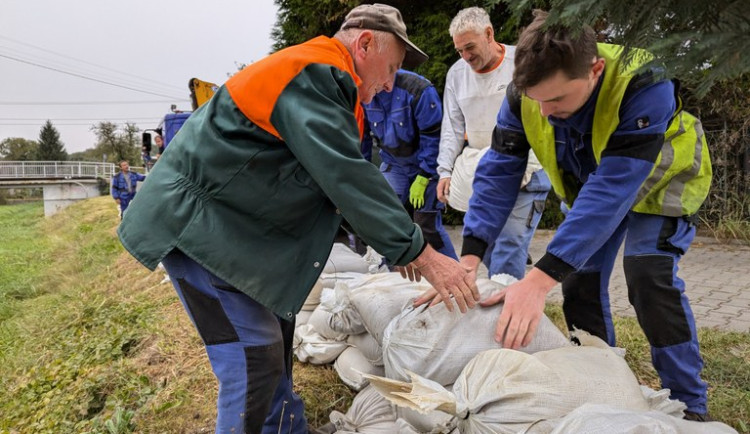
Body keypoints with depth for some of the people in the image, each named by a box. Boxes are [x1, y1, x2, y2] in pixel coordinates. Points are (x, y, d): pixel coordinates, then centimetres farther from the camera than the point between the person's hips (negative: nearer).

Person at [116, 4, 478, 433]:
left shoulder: (322, 79, 13)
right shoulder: (314, 75, -20)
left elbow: (345, 175, 13)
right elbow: (349, 178, -27)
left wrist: (402, 244, 8)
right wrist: (420, 253, -21)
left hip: (232, 222, 11)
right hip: (192, 221, -11)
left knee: (275, 326, 16)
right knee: (255, 354, -11)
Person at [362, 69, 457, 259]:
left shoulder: (419, 89, -23)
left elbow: (432, 137, -19)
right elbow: (362, 137, 3)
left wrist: (423, 179, -18)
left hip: (426, 165, -5)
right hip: (393, 164, 5)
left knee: (427, 224, -8)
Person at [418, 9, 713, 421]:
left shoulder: (643, 88, -41)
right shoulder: (524, 93, -28)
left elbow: (611, 191, -47)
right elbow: (498, 171, -27)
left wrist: (539, 280, -54)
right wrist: (469, 258, -38)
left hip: (657, 181, -4)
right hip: (589, 186, 5)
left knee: (649, 277, -21)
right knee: (579, 277, -1)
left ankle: (688, 403, -3)